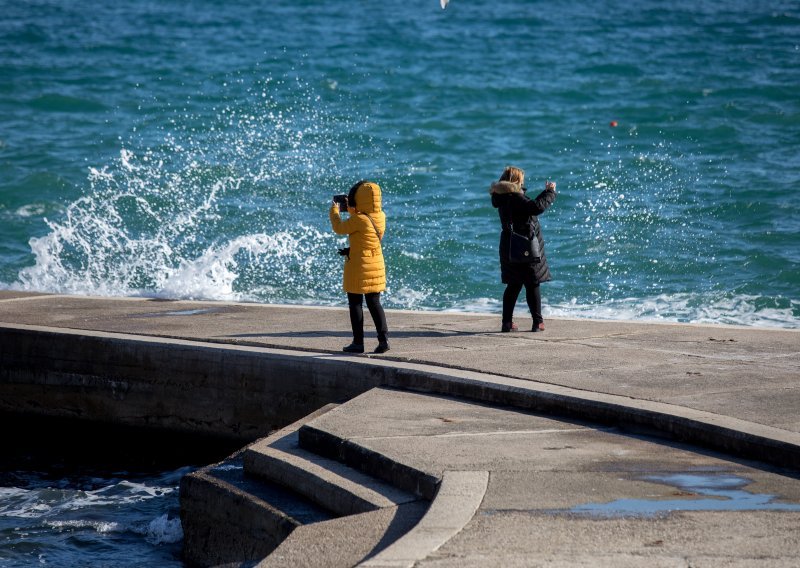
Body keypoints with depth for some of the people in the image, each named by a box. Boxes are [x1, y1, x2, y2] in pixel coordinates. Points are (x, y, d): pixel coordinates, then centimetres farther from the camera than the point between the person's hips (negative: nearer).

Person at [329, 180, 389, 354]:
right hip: (377, 265, 6)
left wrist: (334, 210, 12)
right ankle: (383, 338, -1)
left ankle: (358, 342, 6)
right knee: (374, 303, 12)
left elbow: (339, 229, -5)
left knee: (355, 304, 5)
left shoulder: (358, 219, -21)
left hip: (358, 266, -6)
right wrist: (350, 210, 25)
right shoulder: (381, 217, 0)